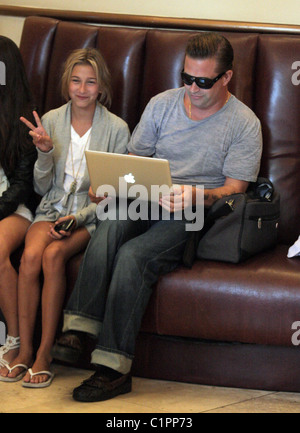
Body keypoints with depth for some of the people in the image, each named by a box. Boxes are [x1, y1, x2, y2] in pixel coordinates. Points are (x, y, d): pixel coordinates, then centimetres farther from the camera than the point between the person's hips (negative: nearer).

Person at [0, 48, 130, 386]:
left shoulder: (116, 129, -3)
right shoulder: (51, 121, 5)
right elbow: (42, 188, 8)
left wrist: (78, 217, -16)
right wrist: (45, 153, -10)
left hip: (91, 216, -3)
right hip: (53, 209, 3)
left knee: (53, 254, -31)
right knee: (30, 255, -29)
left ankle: (44, 354, -24)